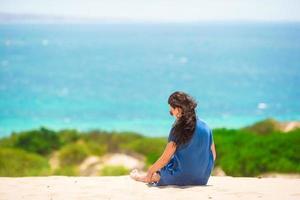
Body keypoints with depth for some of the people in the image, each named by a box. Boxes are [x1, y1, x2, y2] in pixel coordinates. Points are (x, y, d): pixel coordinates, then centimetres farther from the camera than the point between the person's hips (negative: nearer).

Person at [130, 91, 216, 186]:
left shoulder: (179, 129, -17)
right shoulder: (206, 126, -1)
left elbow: (165, 159, -13)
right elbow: (213, 155, 7)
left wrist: (150, 170, 2)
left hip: (182, 179, -5)